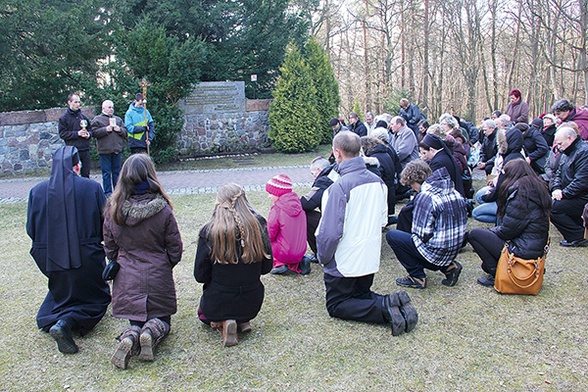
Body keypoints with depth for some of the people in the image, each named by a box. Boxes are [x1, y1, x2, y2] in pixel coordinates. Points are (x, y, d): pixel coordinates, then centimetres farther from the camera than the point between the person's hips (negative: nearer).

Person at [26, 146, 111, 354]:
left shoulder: (37, 191, -1)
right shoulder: (92, 187, -8)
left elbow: (31, 230, 3)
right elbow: (105, 225, -4)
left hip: (51, 259, 3)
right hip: (87, 259, -3)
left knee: (60, 294, 27)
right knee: (96, 299, 15)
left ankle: (52, 320, -5)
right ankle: (68, 321, -15)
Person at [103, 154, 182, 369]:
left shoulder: (113, 210, -9)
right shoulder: (162, 210, -16)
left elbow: (109, 248, 3)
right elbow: (175, 248, -7)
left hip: (126, 280, 2)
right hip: (158, 277, -2)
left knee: (136, 320, 20)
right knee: (162, 319, 19)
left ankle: (130, 337, -14)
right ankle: (151, 333, -15)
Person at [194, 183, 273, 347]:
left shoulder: (209, 232, -19)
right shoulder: (259, 225, -13)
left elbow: (200, 275, -11)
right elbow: (266, 267, -3)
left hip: (219, 303, -3)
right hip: (252, 304, 3)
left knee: (203, 312, 34)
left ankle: (223, 323, 2)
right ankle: (243, 320, 8)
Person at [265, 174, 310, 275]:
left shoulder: (277, 209, -19)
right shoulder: (297, 204, 2)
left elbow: (270, 235, -13)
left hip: (284, 254, -6)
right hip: (301, 252, 6)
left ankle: (279, 264, -1)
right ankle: (300, 262, 10)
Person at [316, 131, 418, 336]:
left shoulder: (339, 186, -24)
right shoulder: (378, 181, -1)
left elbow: (330, 231, -24)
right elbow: (383, 220, 9)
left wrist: (323, 258, -8)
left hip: (344, 262, -7)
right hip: (371, 258, 7)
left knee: (336, 306, 10)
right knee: (362, 295, 26)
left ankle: (384, 309, -12)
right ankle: (395, 304, -1)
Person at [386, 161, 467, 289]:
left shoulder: (425, 197, -20)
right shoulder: (454, 192, 4)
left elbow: (423, 234, -23)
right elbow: (463, 220, 13)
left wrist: (413, 232, 1)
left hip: (437, 252, -8)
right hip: (454, 251, 9)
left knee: (391, 235, -2)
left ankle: (417, 277, 3)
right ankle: (449, 266, 15)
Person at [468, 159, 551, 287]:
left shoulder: (520, 193, -19)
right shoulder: (538, 189, 10)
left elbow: (508, 229, -19)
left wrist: (491, 231, -1)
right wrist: (492, 230, 10)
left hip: (523, 251, -10)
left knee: (474, 234, -6)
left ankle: (498, 275, -5)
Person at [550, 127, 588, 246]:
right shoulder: (567, 153, 15)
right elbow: (559, 174, 16)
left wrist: (563, 193, -20)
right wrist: (556, 189, -3)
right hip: (571, 195, 10)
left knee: (551, 208, -18)